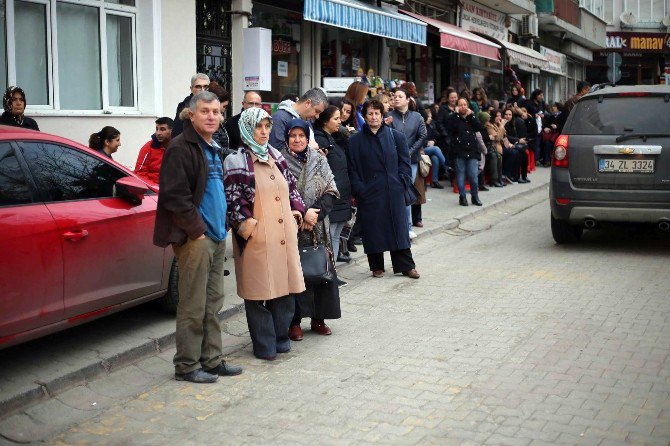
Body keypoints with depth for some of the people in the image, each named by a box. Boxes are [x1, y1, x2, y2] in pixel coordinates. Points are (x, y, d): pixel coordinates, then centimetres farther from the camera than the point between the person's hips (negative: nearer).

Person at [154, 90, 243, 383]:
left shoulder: (213, 148, 18)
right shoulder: (181, 148, -11)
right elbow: (175, 196, -18)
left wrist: (222, 227, 15)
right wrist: (197, 230, -16)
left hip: (216, 236, 9)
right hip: (194, 238, -9)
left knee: (213, 304, 13)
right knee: (193, 306, -4)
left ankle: (212, 360, 21)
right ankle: (186, 366, 6)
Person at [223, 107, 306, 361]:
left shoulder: (275, 157, 15)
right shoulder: (236, 162, -5)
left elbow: (291, 185, 23)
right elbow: (232, 199, -10)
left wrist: (297, 211, 12)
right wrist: (246, 224, -15)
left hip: (284, 235, 6)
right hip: (257, 240, -6)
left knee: (285, 288, 9)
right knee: (259, 291, -1)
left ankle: (281, 337, 23)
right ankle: (265, 344, 10)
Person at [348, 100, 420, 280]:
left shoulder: (396, 136, 4)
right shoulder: (356, 141, 4)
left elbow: (404, 162, 5)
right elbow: (353, 168, 3)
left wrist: (402, 183, -5)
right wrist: (358, 189, -7)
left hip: (394, 191, 0)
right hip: (369, 193, 0)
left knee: (399, 229, 3)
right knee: (373, 230, 4)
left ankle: (406, 265, 12)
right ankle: (376, 266, 17)